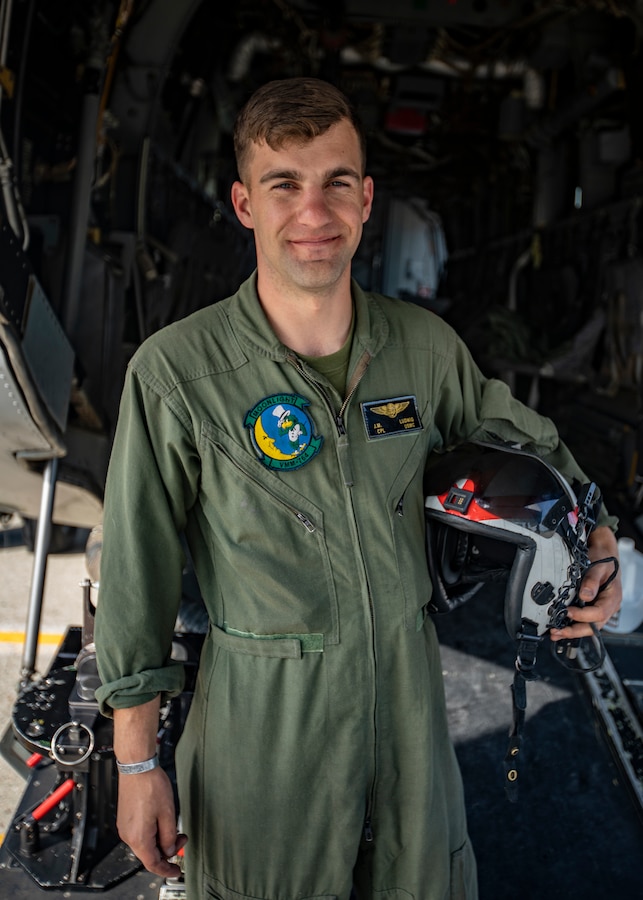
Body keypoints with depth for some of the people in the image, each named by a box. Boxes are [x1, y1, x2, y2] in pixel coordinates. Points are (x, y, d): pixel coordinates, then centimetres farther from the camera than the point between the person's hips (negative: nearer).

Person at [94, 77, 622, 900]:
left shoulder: (425, 345, -4)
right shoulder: (176, 372, -15)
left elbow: (520, 439, 14)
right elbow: (137, 576, -9)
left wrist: (593, 538, -4)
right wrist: (137, 763, -5)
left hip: (409, 690, 4)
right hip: (263, 716, -3)